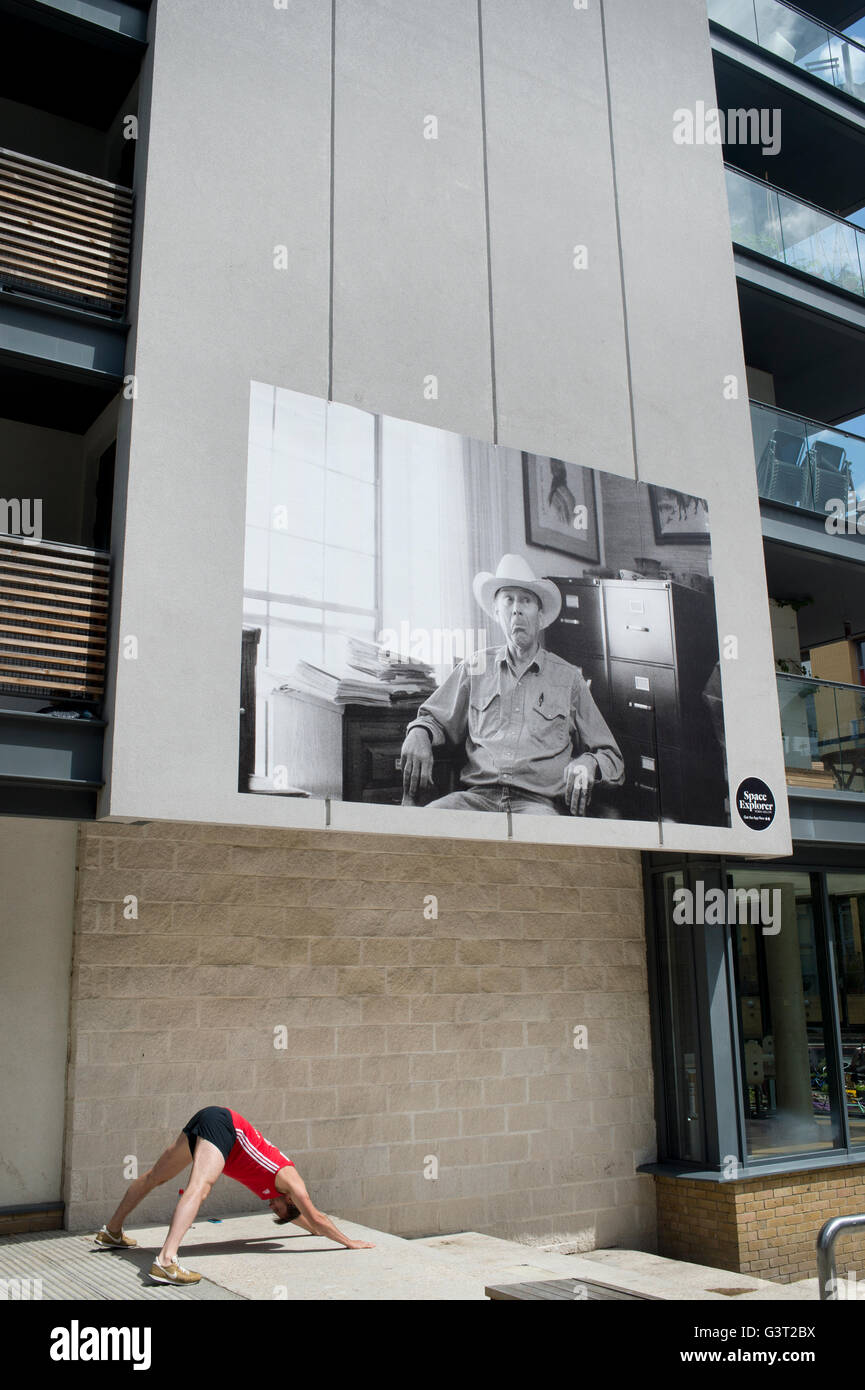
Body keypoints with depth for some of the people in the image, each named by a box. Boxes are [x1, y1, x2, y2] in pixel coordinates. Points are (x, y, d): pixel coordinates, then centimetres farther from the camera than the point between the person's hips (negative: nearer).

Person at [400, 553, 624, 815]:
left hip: (539, 801, -1)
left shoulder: (568, 678, 16)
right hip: (478, 795, 2)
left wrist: (588, 764, -5)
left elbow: (612, 758, 19)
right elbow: (432, 718, 28)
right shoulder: (476, 667, 19)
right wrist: (419, 734, 3)